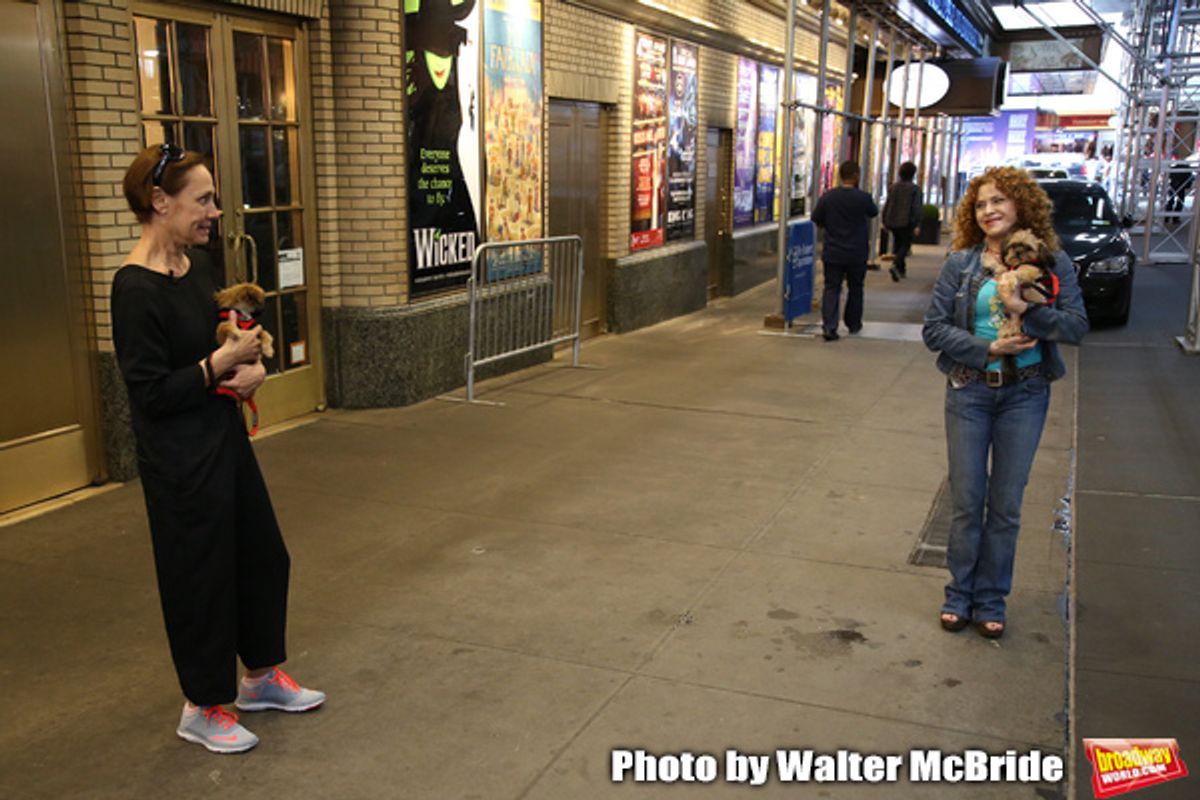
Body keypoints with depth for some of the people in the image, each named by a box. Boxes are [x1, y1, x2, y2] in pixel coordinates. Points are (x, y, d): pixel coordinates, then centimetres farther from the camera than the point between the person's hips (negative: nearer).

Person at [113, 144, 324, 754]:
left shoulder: (195, 262, 3)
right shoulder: (136, 288, -21)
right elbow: (149, 393, -21)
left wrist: (251, 365, -4)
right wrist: (221, 362, -18)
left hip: (224, 435, 9)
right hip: (180, 457, -9)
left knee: (262, 554, 19)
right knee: (201, 574, 7)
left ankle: (262, 675, 39)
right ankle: (202, 709, 28)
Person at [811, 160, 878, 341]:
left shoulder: (827, 197, -8)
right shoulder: (863, 197, -12)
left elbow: (816, 219, 1)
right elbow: (874, 212, 9)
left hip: (832, 253, 1)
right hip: (857, 254, 0)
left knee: (831, 288, 3)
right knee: (855, 288, 17)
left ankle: (829, 326, -10)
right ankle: (853, 324, 29)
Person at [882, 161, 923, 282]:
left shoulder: (893, 187, 5)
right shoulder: (915, 189, -9)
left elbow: (887, 205, 7)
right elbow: (916, 208, -14)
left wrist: (885, 221, 14)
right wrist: (917, 225, -13)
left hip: (893, 222, 5)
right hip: (907, 223, -5)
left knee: (897, 244, 17)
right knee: (905, 245, 1)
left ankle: (901, 270, 25)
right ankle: (895, 265, -22)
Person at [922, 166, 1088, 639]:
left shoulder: (1051, 262, -2)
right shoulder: (961, 263, -3)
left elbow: (1077, 326, -7)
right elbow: (934, 329, -6)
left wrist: (1026, 311, -23)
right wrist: (990, 348, -16)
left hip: (1025, 394, 0)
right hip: (969, 391, 0)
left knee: (1006, 505, 8)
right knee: (967, 501, 7)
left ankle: (990, 600, 23)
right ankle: (960, 594, 23)